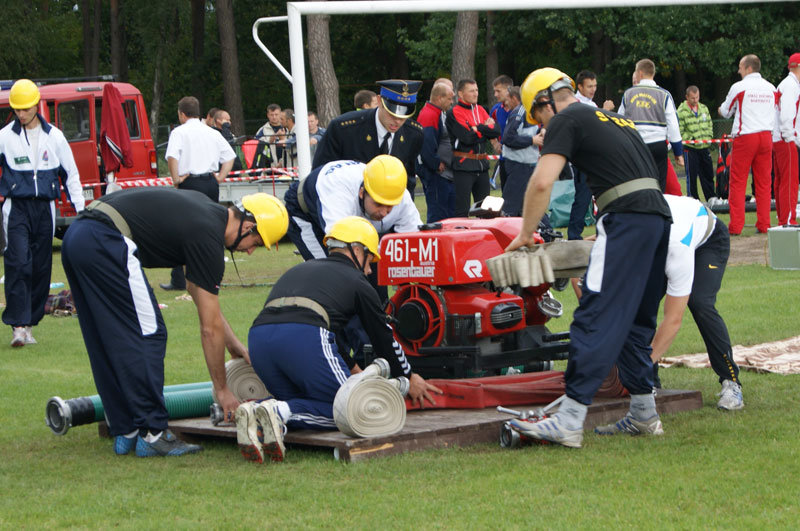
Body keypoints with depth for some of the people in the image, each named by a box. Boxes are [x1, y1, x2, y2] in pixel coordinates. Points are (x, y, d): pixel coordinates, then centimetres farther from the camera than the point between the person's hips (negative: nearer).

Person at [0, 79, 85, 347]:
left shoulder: (54, 136, 7)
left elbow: (71, 172, 12)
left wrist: (81, 208, 10)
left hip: (45, 208, 3)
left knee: (41, 267, 3)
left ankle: (29, 324, 12)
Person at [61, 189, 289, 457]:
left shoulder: (205, 210, 21)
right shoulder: (208, 236, -6)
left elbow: (196, 287, 34)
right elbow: (210, 328, -1)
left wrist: (234, 344, 36)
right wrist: (221, 389, 9)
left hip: (75, 235, 10)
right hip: (104, 242, -10)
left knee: (109, 343, 15)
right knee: (147, 337, -2)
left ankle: (125, 433, 20)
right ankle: (152, 434, 1)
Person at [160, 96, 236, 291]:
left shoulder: (179, 132, -3)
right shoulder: (213, 133, 14)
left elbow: (172, 156, -19)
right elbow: (230, 156, 16)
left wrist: (176, 179, -10)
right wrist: (220, 177, 13)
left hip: (190, 182, -5)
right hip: (211, 183, 5)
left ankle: (178, 280, 0)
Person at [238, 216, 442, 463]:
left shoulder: (299, 270, 37)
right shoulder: (356, 282, 18)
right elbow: (384, 338, 26)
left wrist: (356, 372, 57)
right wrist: (409, 379, 43)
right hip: (303, 337, -6)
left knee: (303, 405, 24)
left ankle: (255, 411, -7)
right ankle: (280, 412, -19)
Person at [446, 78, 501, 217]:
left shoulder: (480, 110, 13)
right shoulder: (454, 113, -8)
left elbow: (496, 131, 2)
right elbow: (467, 138, -18)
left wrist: (478, 128, -10)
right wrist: (486, 129, -5)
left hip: (482, 164, 7)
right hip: (464, 167, -7)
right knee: (462, 210, -5)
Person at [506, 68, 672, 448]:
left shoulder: (566, 120, 2)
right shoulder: (612, 118, 28)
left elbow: (542, 182, -9)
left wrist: (525, 234, 3)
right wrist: (605, 230, 38)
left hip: (626, 217, -9)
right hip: (659, 215, 9)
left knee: (596, 318, -11)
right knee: (635, 319, 17)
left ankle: (569, 421, -16)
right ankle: (644, 413, 21)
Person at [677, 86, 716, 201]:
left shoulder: (704, 108, 10)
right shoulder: (681, 112, -10)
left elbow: (710, 125, 19)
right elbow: (679, 132, -12)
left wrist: (709, 137, 4)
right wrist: (692, 139, -18)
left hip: (705, 148, 6)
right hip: (690, 148, -6)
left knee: (708, 174, 12)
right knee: (691, 176, -2)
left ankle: (712, 199, 21)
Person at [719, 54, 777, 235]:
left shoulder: (739, 87, -5)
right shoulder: (771, 88, 8)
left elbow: (725, 112, 8)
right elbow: (775, 115, 16)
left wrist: (721, 109, 30)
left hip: (745, 138, -4)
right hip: (766, 137, 4)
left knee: (737, 182, -1)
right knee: (763, 182, 7)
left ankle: (736, 226, -5)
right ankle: (763, 225, 5)